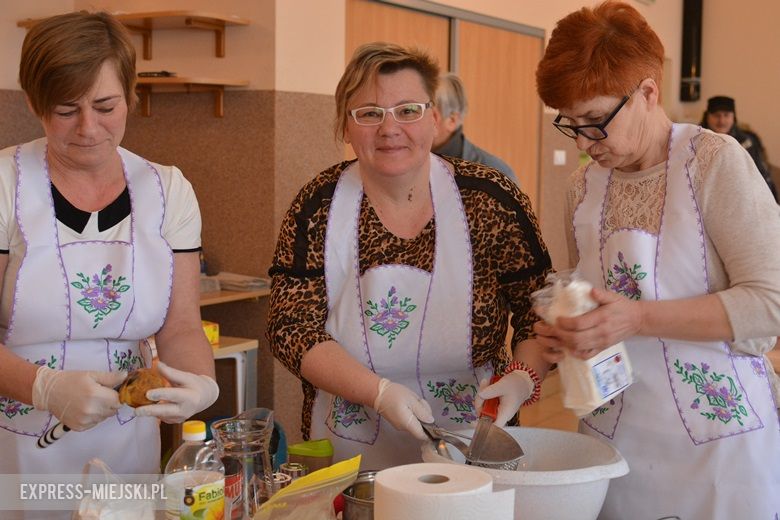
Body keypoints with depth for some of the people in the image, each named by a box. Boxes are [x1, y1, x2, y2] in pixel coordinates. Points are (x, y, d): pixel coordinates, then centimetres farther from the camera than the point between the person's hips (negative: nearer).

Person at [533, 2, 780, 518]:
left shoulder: (716, 163, -10)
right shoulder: (583, 187, 6)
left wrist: (638, 319, -24)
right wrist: (568, 336, -5)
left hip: (715, 436, -4)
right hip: (613, 433, 5)